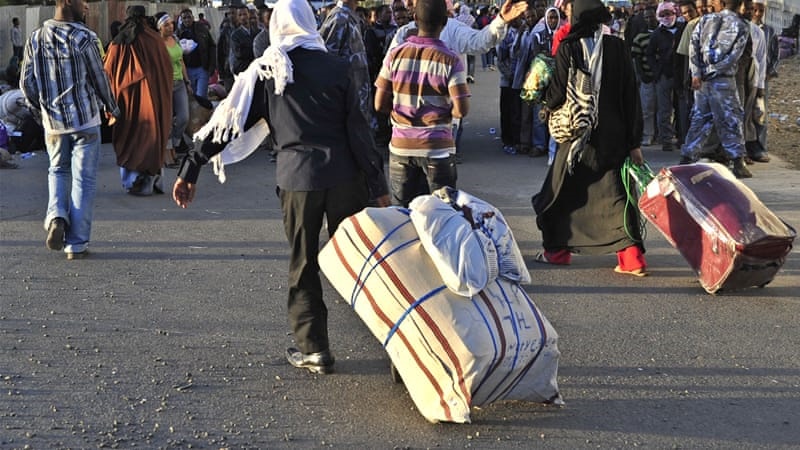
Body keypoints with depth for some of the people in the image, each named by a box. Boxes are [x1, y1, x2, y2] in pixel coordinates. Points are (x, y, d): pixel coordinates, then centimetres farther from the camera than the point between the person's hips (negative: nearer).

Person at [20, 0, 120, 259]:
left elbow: (27, 83, 6)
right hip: (85, 120, -4)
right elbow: (99, 78, -5)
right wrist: (111, 108, 13)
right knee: (83, 180, 3)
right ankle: (76, 244, 4)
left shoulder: (36, 39, 2)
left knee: (58, 170, 24)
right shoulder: (84, 38, -13)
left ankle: (56, 217, -1)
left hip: (52, 121, 4)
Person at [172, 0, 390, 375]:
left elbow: (228, 122, 1)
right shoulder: (336, 67, 1)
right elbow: (357, 129, -2)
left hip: (298, 179, -1)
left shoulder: (265, 71, 2)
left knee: (303, 265, 9)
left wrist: (191, 169, 5)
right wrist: (378, 185, 1)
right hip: (344, 175, 1)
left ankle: (314, 349, 10)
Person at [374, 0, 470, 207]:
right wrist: (443, 112, 6)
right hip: (437, 148, -2)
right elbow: (461, 110, -15)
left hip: (401, 147, 3)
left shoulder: (395, 55, -3)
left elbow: (380, 105, -1)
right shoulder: (451, 60, -10)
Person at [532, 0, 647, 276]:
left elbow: (557, 96, -10)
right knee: (615, 192, 7)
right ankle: (632, 258, 0)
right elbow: (631, 95, -1)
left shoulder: (568, 49, -10)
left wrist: (547, 101, 15)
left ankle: (557, 250, 24)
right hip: (614, 135, 2)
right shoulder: (617, 47, -2)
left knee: (562, 191, 15)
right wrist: (635, 141, 4)